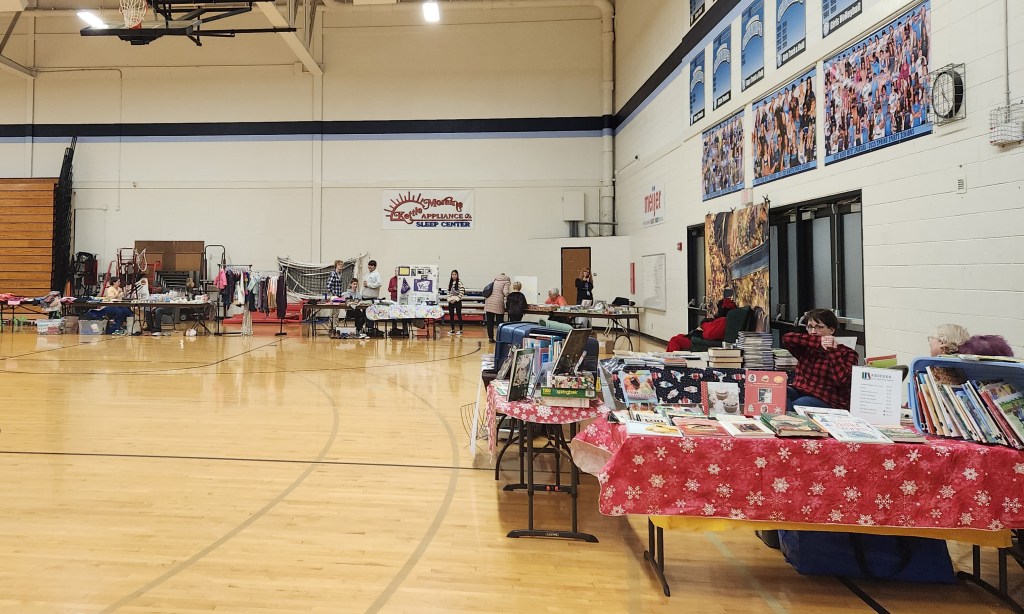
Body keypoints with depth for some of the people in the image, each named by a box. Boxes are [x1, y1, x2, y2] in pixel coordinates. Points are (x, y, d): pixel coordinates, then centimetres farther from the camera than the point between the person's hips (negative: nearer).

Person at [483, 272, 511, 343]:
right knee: (499, 322, 3)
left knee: (490, 322, 9)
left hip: (488, 303, 5)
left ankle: (490, 338, 14)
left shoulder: (494, 281, 23)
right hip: (498, 304, -5)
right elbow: (505, 292, -13)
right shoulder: (506, 282, 4)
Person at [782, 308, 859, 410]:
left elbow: (844, 381, -16)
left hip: (828, 402, -5)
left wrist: (832, 351, -16)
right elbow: (787, 338, -10)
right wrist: (818, 341, -21)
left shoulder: (846, 353, 2)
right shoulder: (806, 348, 13)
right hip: (800, 392, 5)